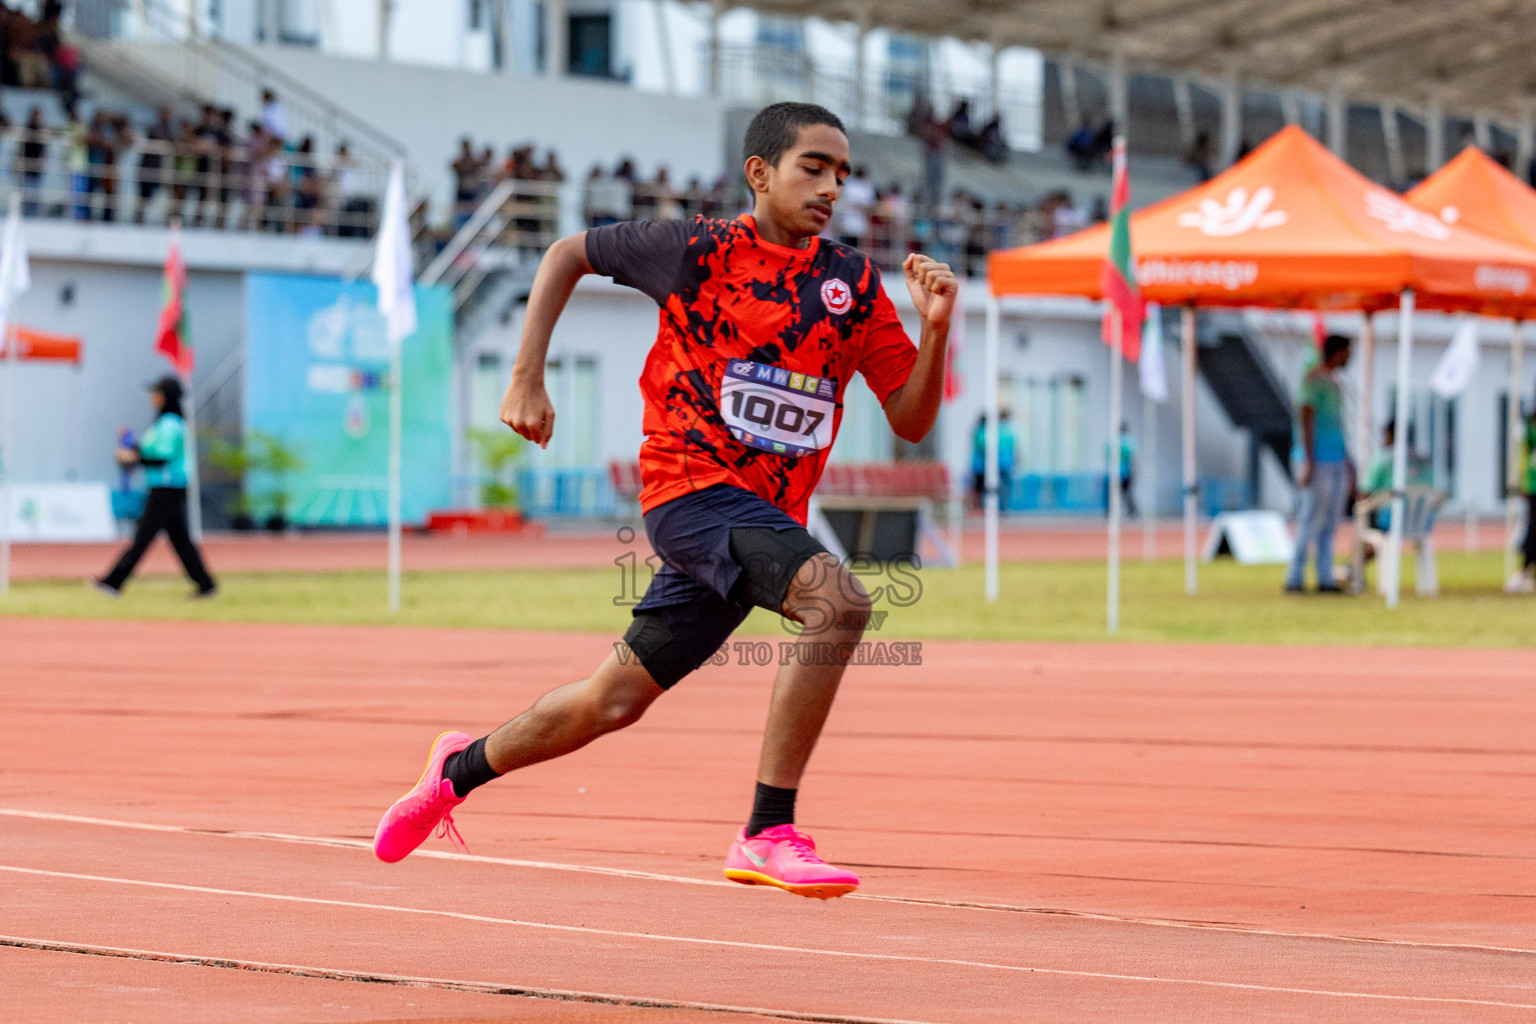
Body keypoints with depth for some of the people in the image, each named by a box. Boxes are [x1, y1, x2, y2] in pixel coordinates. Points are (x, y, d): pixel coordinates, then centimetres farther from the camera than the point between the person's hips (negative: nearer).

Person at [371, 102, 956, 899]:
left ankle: (462, 769, 39)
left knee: (616, 699, 14)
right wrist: (526, 380, 3)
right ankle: (768, 834, -27)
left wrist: (935, 329, -12)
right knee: (838, 600, -30)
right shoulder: (697, 250, -4)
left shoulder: (853, 285, 6)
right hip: (692, 487, -6)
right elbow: (565, 255, 10)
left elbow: (911, 420, 6)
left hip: (765, 516, 6)